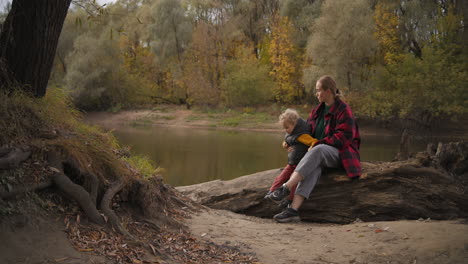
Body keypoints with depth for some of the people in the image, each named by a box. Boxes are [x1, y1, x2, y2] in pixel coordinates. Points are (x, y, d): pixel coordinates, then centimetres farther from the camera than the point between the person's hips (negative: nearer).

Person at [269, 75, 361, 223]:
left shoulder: (343, 110, -8)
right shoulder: (318, 110, 15)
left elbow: (343, 137, -17)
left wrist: (318, 143, -20)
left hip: (339, 154, -5)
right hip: (321, 155, 5)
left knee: (318, 151, -38)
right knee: (313, 168, -32)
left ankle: (286, 188, -45)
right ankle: (293, 210, -49)